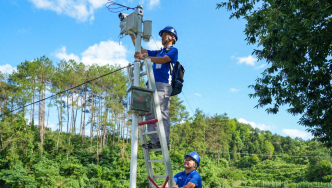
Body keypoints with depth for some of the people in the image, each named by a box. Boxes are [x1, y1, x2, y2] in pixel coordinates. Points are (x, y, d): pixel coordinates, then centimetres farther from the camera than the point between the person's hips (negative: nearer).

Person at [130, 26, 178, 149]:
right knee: (150, 114, -2)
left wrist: (144, 57, -19)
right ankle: (155, 141, -4)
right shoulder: (158, 53, 32)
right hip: (151, 86, 8)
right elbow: (140, 50, 34)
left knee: (162, 114, -14)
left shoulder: (173, 50, 9)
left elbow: (164, 60, -10)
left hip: (163, 85, -7)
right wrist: (132, 35, 25)